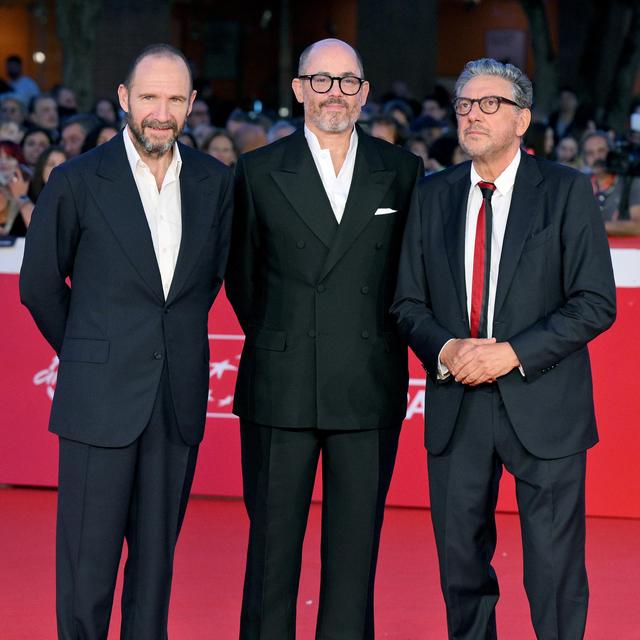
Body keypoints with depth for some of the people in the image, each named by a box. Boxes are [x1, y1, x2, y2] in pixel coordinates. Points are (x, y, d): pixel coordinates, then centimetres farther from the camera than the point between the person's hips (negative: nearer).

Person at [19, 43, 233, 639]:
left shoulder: (215, 182, 5)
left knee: (157, 554, 9)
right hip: (101, 400, -3)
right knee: (88, 560, -1)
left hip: (179, 402, 3)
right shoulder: (78, 181, -5)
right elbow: (39, 283, 4)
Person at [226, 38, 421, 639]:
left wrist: (375, 342, 9)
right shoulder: (258, 172, 3)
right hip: (280, 391, -1)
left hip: (370, 392, 1)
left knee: (356, 546, 6)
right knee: (272, 545, 5)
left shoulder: (402, 172, 5)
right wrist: (281, 346, 10)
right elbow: (241, 275, 10)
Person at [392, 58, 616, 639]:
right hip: (456, 410, 4)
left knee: (555, 572, -1)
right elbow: (408, 302, 10)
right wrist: (444, 350, -11)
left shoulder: (567, 191, -2)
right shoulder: (432, 197, 9)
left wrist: (512, 353, -16)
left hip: (544, 408, -3)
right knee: (461, 566, 10)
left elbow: (596, 303, -7)